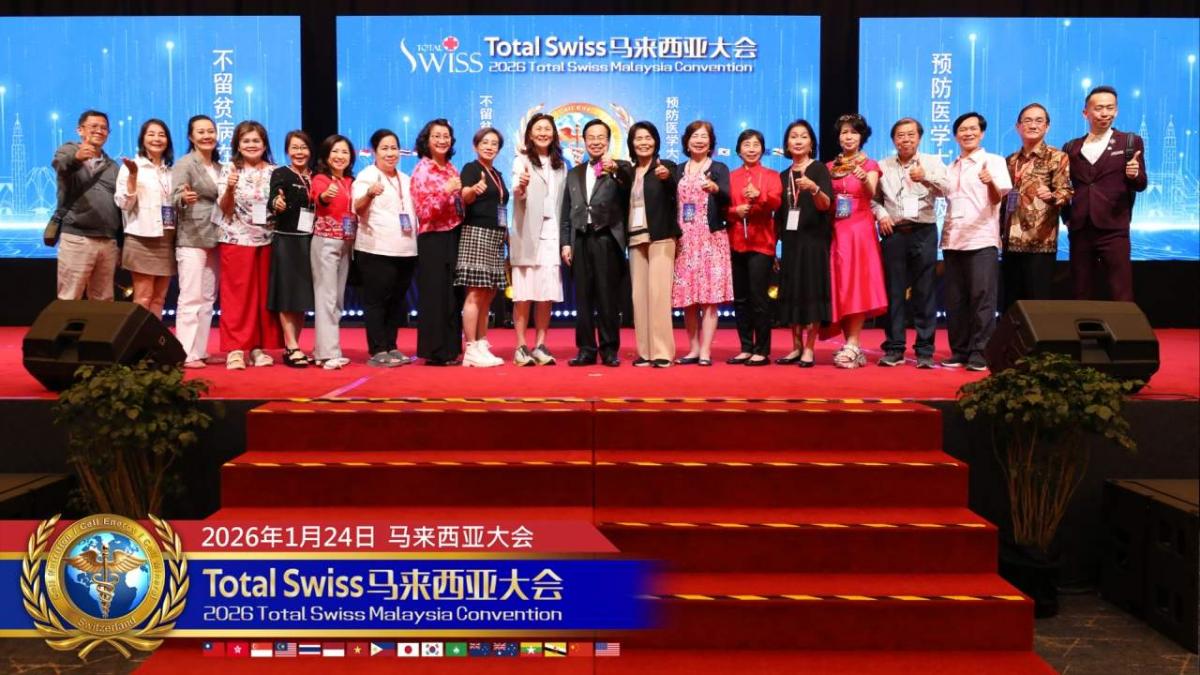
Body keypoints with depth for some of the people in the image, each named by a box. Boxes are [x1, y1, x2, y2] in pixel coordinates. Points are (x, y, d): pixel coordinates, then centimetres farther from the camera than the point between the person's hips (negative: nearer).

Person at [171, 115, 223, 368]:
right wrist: (184, 198, -35)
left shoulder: (219, 167, 15)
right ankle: (186, 354, -7)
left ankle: (200, 350, 15)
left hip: (214, 239, 7)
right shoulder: (184, 164, -4)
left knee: (208, 299, 9)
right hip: (192, 239, -7)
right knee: (191, 298, -9)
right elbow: (175, 198, -16)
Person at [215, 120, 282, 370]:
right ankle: (235, 349, 2)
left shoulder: (274, 171, 8)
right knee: (237, 296, -1)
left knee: (263, 296, 6)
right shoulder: (230, 169, 1)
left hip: (266, 241, 3)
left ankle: (259, 347, 14)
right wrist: (230, 189, -22)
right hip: (237, 240, -3)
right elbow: (225, 209, -4)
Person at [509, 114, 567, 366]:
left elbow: (564, 202, 16)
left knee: (547, 294, 2)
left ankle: (540, 345, 8)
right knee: (524, 293, -5)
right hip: (527, 234, -4)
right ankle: (521, 347, 0)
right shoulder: (522, 160, 2)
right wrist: (520, 187, -38)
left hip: (552, 233, 4)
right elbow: (517, 193, -14)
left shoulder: (561, 165, 17)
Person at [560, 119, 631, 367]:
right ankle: (586, 349, 11)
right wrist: (565, 243, 6)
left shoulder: (619, 169, 5)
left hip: (607, 239, -4)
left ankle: (609, 350, 6)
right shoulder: (574, 174, 18)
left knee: (608, 297, -1)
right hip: (581, 241, 4)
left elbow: (628, 184, -19)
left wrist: (614, 168, -38)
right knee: (583, 297, 5)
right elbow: (566, 213, 16)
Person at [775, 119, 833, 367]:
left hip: (814, 240, -5)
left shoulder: (819, 169, -1)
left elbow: (826, 205, -13)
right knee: (792, 293, 5)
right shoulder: (783, 176, 14)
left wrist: (814, 188, -33)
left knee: (812, 291, -5)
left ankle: (809, 349, 0)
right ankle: (796, 347, 13)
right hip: (790, 241, 5)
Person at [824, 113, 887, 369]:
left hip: (860, 230, -3)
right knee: (840, 288, 1)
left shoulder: (869, 165, 3)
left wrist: (864, 179, -35)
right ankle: (852, 345, 6)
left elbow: (871, 194, -17)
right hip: (836, 231, 4)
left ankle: (852, 345, -10)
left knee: (857, 286, -9)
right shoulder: (829, 167, 13)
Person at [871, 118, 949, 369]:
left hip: (923, 232, -1)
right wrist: (881, 214, -3)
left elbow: (944, 189, -10)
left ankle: (925, 350, 4)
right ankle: (894, 349, 9)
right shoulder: (883, 166, 12)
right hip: (893, 233, 2)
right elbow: (873, 198, 16)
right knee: (893, 292, 2)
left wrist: (926, 177, -28)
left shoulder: (932, 162, 6)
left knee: (924, 293, -1)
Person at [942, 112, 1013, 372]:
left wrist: (991, 182, -28)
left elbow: (997, 199, -7)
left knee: (981, 297, -7)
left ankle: (979, 353, -5)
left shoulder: (994, 161, 4)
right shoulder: (950, 168, 19)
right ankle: (959, 351, 10)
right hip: (952, 240, 5)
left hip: (981, 239, -5)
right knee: (954, 299, 4)